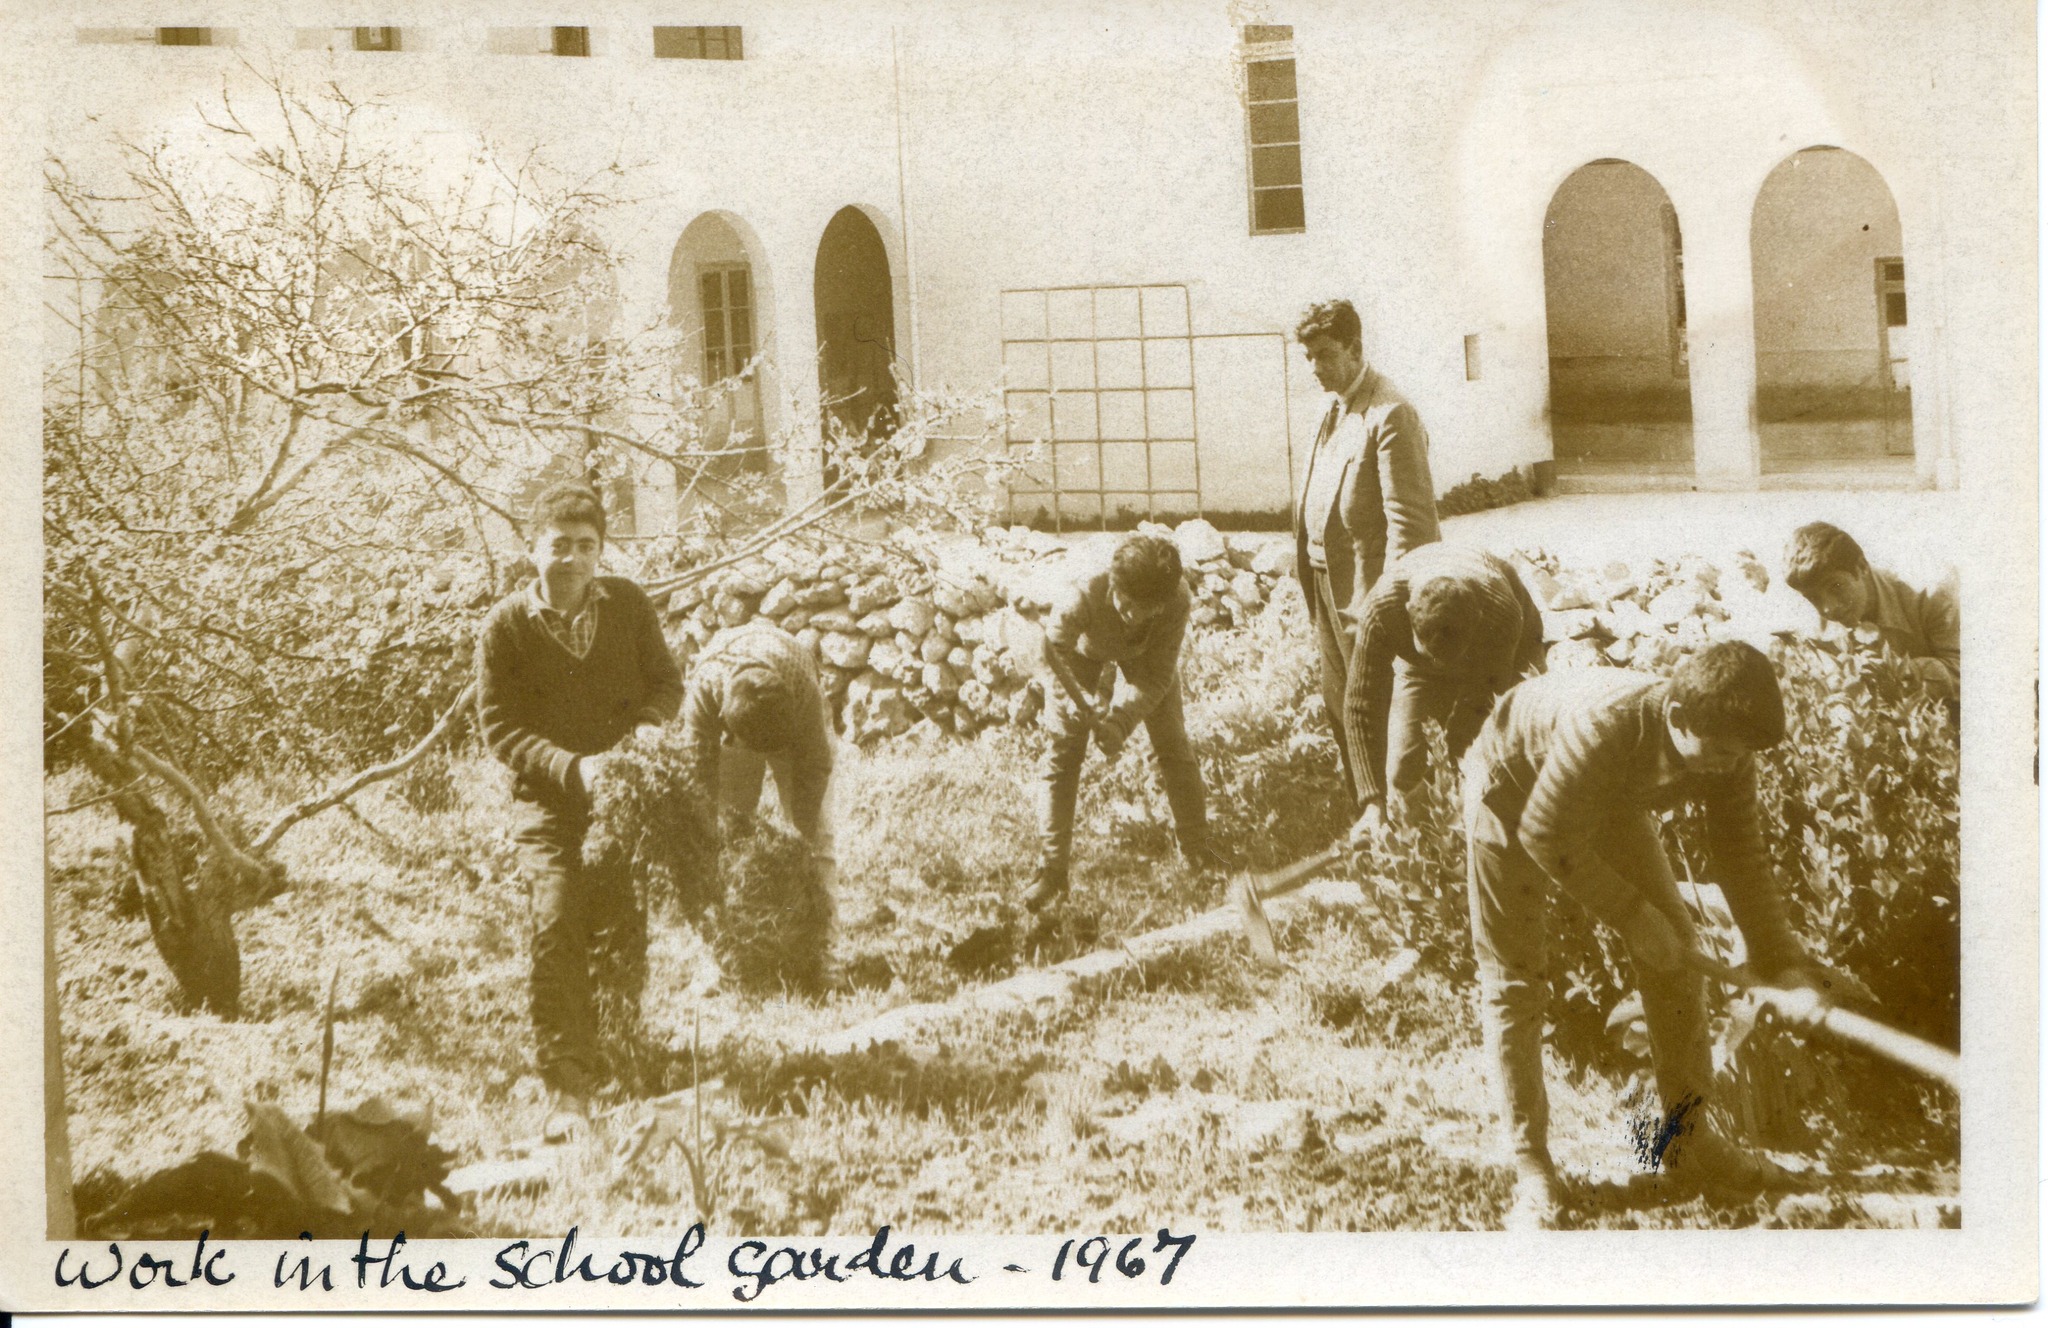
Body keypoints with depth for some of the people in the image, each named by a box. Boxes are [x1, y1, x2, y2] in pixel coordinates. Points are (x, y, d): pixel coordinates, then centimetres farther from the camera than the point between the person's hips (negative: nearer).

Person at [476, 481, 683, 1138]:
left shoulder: (628, 604, 0)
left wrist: (647, 724, -11)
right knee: (555, 936, -13)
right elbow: (499, 726, -7)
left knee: (625, 934, 6)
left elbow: (666, 678, 11)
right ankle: (568, 1089, -9)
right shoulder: (505, 626, -7)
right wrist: (571, 767, -20)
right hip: (550, 801, -2)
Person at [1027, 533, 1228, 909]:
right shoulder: (1083, 594, -45)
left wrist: (1122, 719, -42)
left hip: (1144, 654, 1)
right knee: (1063, 751, -5)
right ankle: (1051, 869, 1)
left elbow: (1158, 674, -30)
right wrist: (1079, 699, -45)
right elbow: (1056, 647, -30)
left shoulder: (1177, 600, -38)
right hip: (1084, 651, -1)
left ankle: (1197, 846, 21)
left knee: (1173, 744, 1)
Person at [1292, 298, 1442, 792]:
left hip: (1366, 591, -9)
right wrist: (1310, 579, 12)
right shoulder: (1335, 412, 13)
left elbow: (1410, 520, -20)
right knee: (1339, 709, 17)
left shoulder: (1391, 416, -17)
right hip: (1328, 586, 9)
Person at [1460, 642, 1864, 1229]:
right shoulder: (1607, 725, -44)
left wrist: (1782, 958, -17)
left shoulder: (1726, 754, -25)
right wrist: (1632, 914, -27)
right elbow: (1549, 838, -33)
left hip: (1610, 801, 6)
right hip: (1514, 791, -6)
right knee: (1512, 977, -5)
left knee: (1674, 949, 2)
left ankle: (1686, 1140, 15)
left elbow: (1741, 854, -12)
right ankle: (1531, 1169, 5)